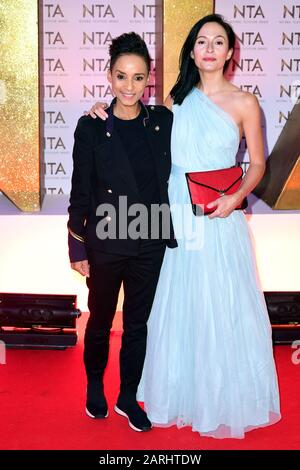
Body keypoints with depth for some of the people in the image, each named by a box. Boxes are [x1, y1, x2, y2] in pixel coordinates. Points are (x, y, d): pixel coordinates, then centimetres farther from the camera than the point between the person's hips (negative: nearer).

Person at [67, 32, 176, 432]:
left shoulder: (163, 121, -1)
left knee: (138, 324, 15)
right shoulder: (91, 128, -9)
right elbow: (80, 193, -6)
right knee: (100, 321, 17)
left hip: (150, 245, 2)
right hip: (105, 245, -2)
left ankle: (128, 397, 33)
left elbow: (171, 177, 7)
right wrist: (78, 248, -5)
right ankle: (94, 387, 42)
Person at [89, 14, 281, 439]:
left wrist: (235, 198, -15)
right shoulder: (178, 98, 8)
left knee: (222, 306, 3)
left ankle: (226, 397, 24)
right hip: (176, 215, 4)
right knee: (176, 305, 12)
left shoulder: (244, 103, -2)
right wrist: (112, 113, 7)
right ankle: (182, 392, 30)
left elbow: (257, 164, 2)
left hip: (219, 218, -3)